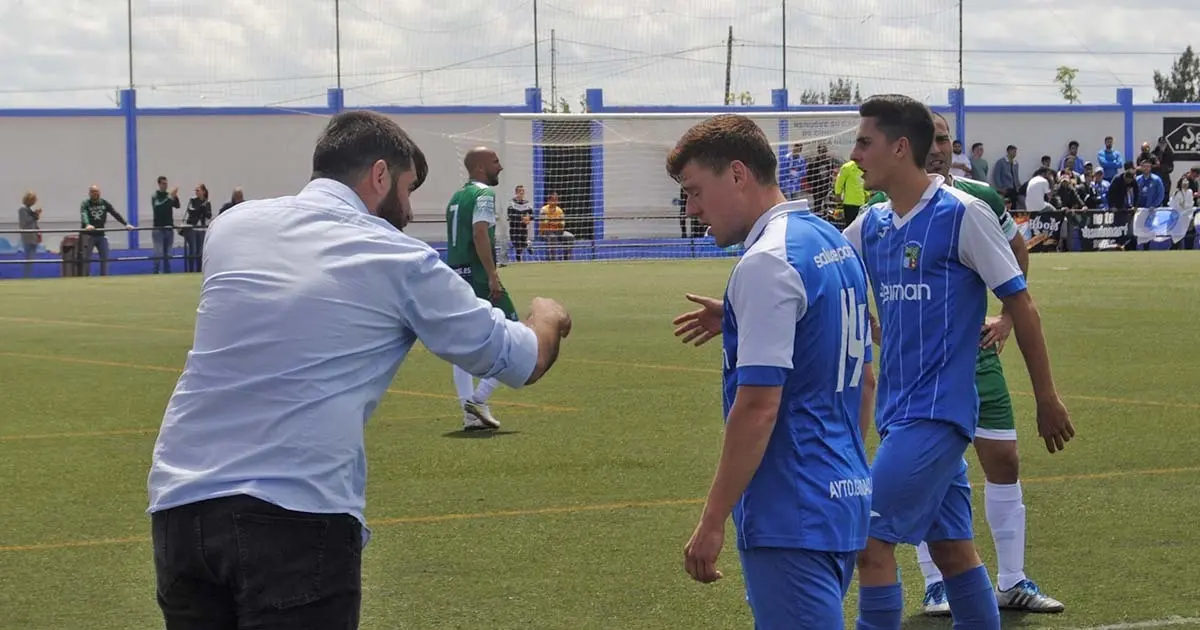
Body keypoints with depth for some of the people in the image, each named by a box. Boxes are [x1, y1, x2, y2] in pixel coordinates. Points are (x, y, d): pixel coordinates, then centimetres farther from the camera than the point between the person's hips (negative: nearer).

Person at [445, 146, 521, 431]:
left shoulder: (456, 197, 18)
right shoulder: (484, 194, -9)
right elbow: (480, 234, -21)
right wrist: (493, 276, -24)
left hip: (455, 276, 9)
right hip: (478, 276, -9)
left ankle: (470, 413, 8)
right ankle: (478, 399, -9)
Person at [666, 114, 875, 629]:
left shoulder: (766, 263, -16)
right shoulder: (834, 243, 13)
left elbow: (757, 407, -20)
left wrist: (713, 520, -16)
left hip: (792, 516, -10)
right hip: (848, 496, 10)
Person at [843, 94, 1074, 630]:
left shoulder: (963, 214, -11)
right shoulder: (871, 225, 9)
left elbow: (1021, 305, -7)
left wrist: (1047, 399, -4)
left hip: (937, 410, -7)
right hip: (901, 409, 7)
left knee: (871, 539, -10)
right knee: (950, 544, 12)